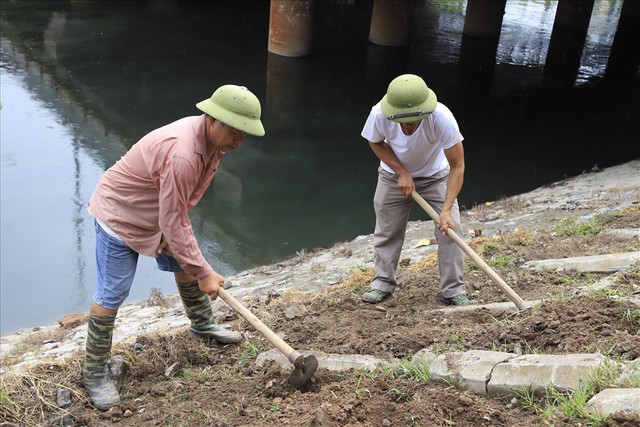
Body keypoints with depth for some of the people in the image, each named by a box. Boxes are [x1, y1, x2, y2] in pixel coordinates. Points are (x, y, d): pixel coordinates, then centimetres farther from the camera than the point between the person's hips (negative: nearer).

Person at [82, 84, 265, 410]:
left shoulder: (215, 139, -9)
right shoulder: (181, 155, -39)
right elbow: (172, 223, -33)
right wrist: (205, 273, -26)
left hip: (157, 215, 9)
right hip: (119, 215, -9)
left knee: (185, 265, 20)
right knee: (111, 295, -4)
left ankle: (202, 324, 44)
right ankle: (94, 371, 12)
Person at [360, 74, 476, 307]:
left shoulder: (442, 117, -38)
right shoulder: (379, 115, -33)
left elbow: (457, 166, -30)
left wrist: (446, 209, -38)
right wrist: (401, 172, -20)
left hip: (436, 176, -1)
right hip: (394, 175, 2)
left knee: (450, 228, -11)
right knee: (386, 231, 9)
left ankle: (453, 290, 3)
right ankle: (383, 283, 29)